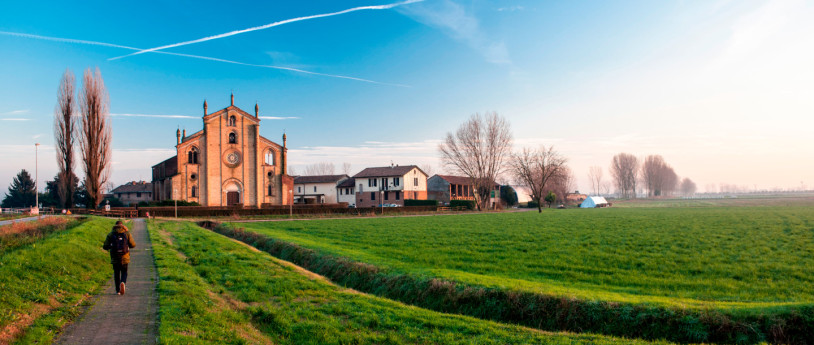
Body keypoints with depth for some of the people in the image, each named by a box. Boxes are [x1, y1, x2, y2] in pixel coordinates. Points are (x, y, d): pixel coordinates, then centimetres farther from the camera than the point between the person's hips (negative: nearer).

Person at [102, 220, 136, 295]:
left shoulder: (111, 234, 1)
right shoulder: (127, 233, 0)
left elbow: (105, 247, -2)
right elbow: (133, 245, -1)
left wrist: (111, 246, 20)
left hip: (115, 258, 1)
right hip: (124, 258, -1)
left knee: (116, 273, 15)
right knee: (124, 273, 13)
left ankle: (118, 290, 15)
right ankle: (122, 283, -17)